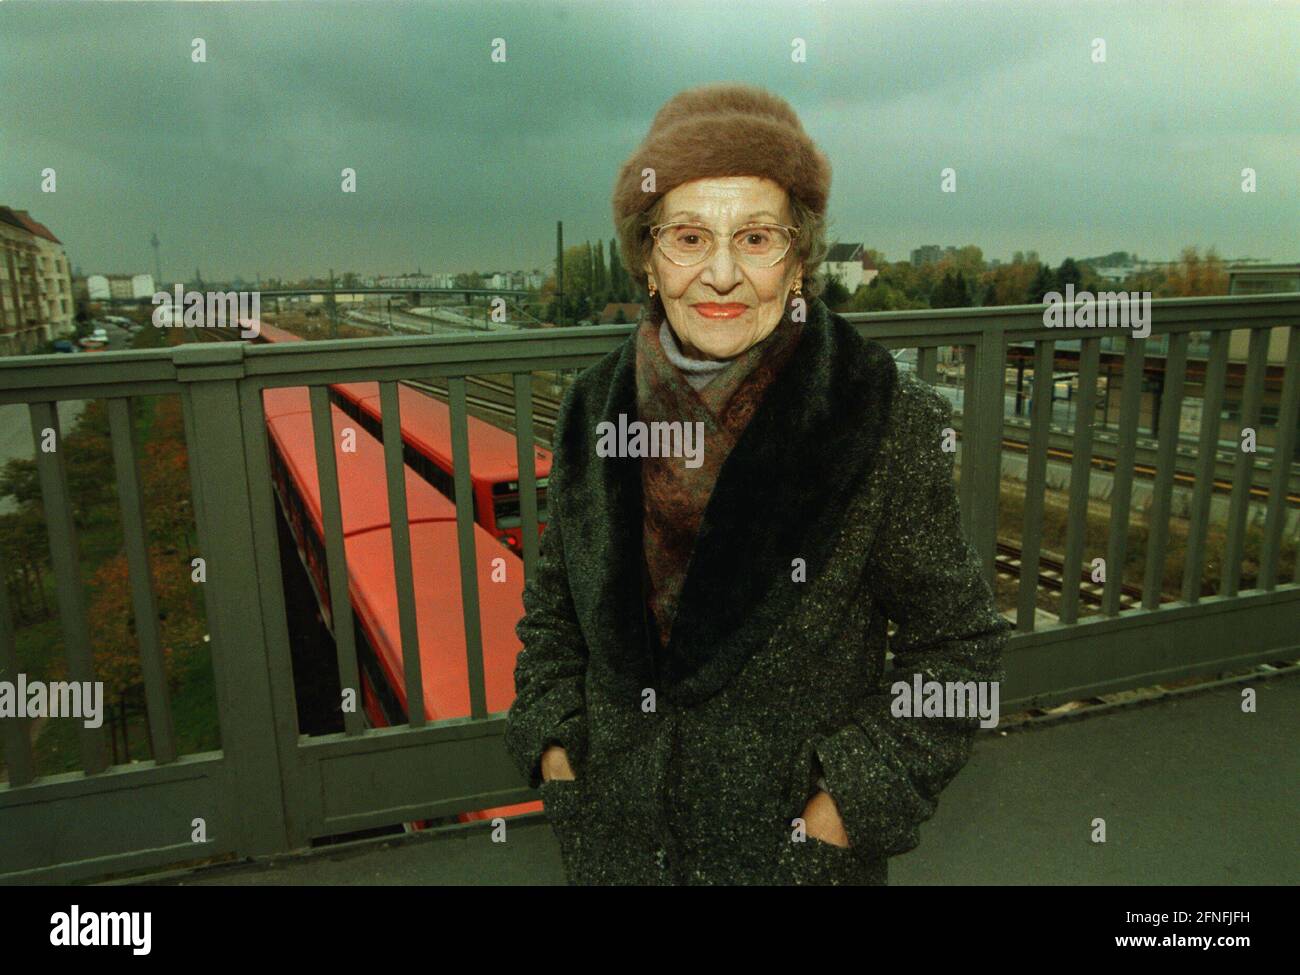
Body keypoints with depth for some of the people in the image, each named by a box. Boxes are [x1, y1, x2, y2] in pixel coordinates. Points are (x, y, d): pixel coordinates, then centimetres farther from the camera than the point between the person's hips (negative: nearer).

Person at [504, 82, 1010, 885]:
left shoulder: (892, 427, -17)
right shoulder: (596, 411, -6)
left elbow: (960, 647, -8)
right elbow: (553, 609, 7)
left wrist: (857, 798, -13)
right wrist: (552, 742, -2)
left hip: (799, 847, -3)